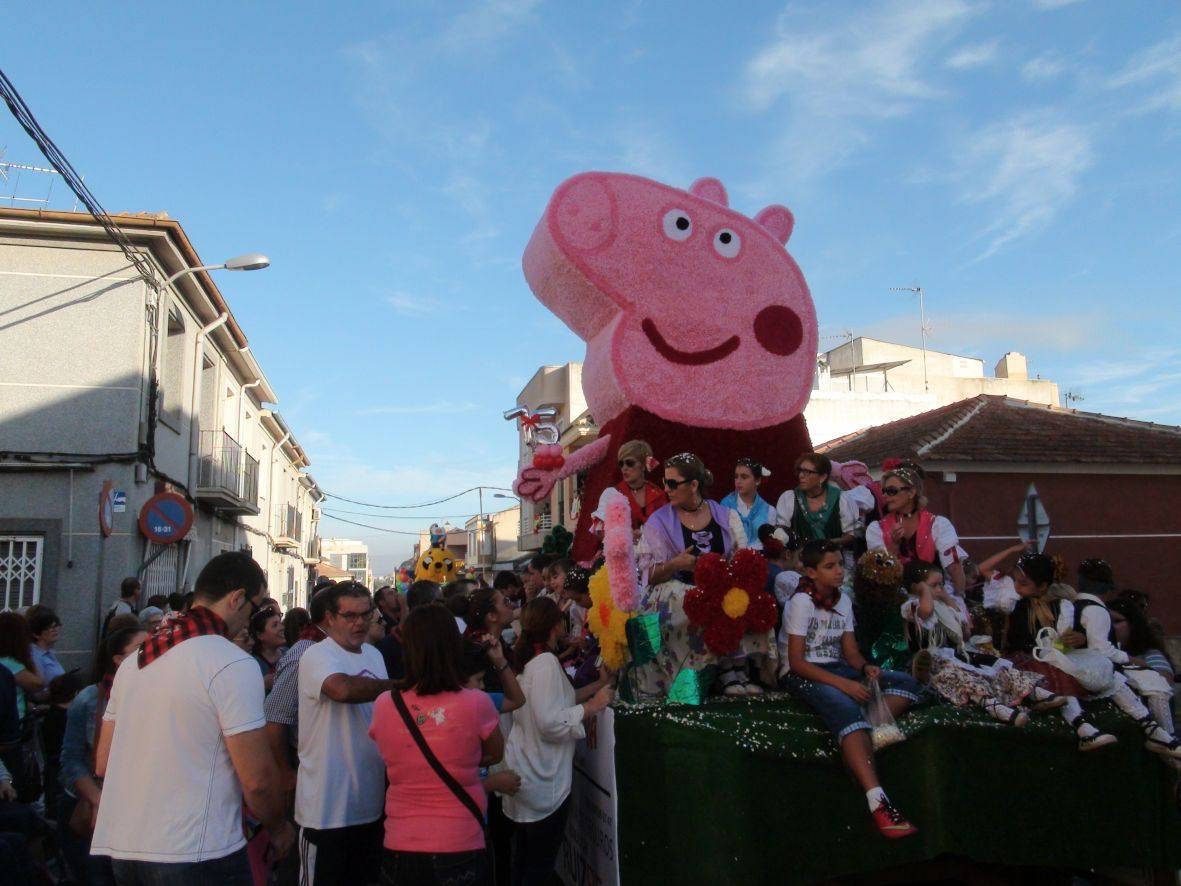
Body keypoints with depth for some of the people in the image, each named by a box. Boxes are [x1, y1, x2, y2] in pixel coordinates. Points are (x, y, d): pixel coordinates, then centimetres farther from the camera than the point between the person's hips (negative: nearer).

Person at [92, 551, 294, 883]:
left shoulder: (133, 661, 9)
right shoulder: (234, 664, -14)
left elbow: (103, 763, 15)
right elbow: (256, 779, -17)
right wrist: (279, 828, 1)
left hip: (123, 849, 7)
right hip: (197, 855, -7)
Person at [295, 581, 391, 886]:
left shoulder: (374, 654, 12)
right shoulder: (317, 656, -15)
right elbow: (343, 688, -36)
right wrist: (398, 685, -22)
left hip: (370, 805, 8)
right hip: (327, 811, -8)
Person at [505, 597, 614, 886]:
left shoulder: (528, 659, 7)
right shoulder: (546, 662, -21)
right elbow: (550, 722, -28)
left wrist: (599, 684, 13)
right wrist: (593, 705, -19)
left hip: (526, 773, 9)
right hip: (544, 781, -9)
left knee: (523, 858, 22)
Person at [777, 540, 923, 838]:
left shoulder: (843, 600, 11)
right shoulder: (801, 602, -11)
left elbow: (850, 651, 10)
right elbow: (796, 662, -16)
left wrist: (865, 667, -14)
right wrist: (843, 684, -24)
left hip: (836, 668, 8)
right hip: (801, 675, -8)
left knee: (907, 683, -8)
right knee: (846, 708, -38)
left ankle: (872, 729, -32)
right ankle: (878, 802, -47)